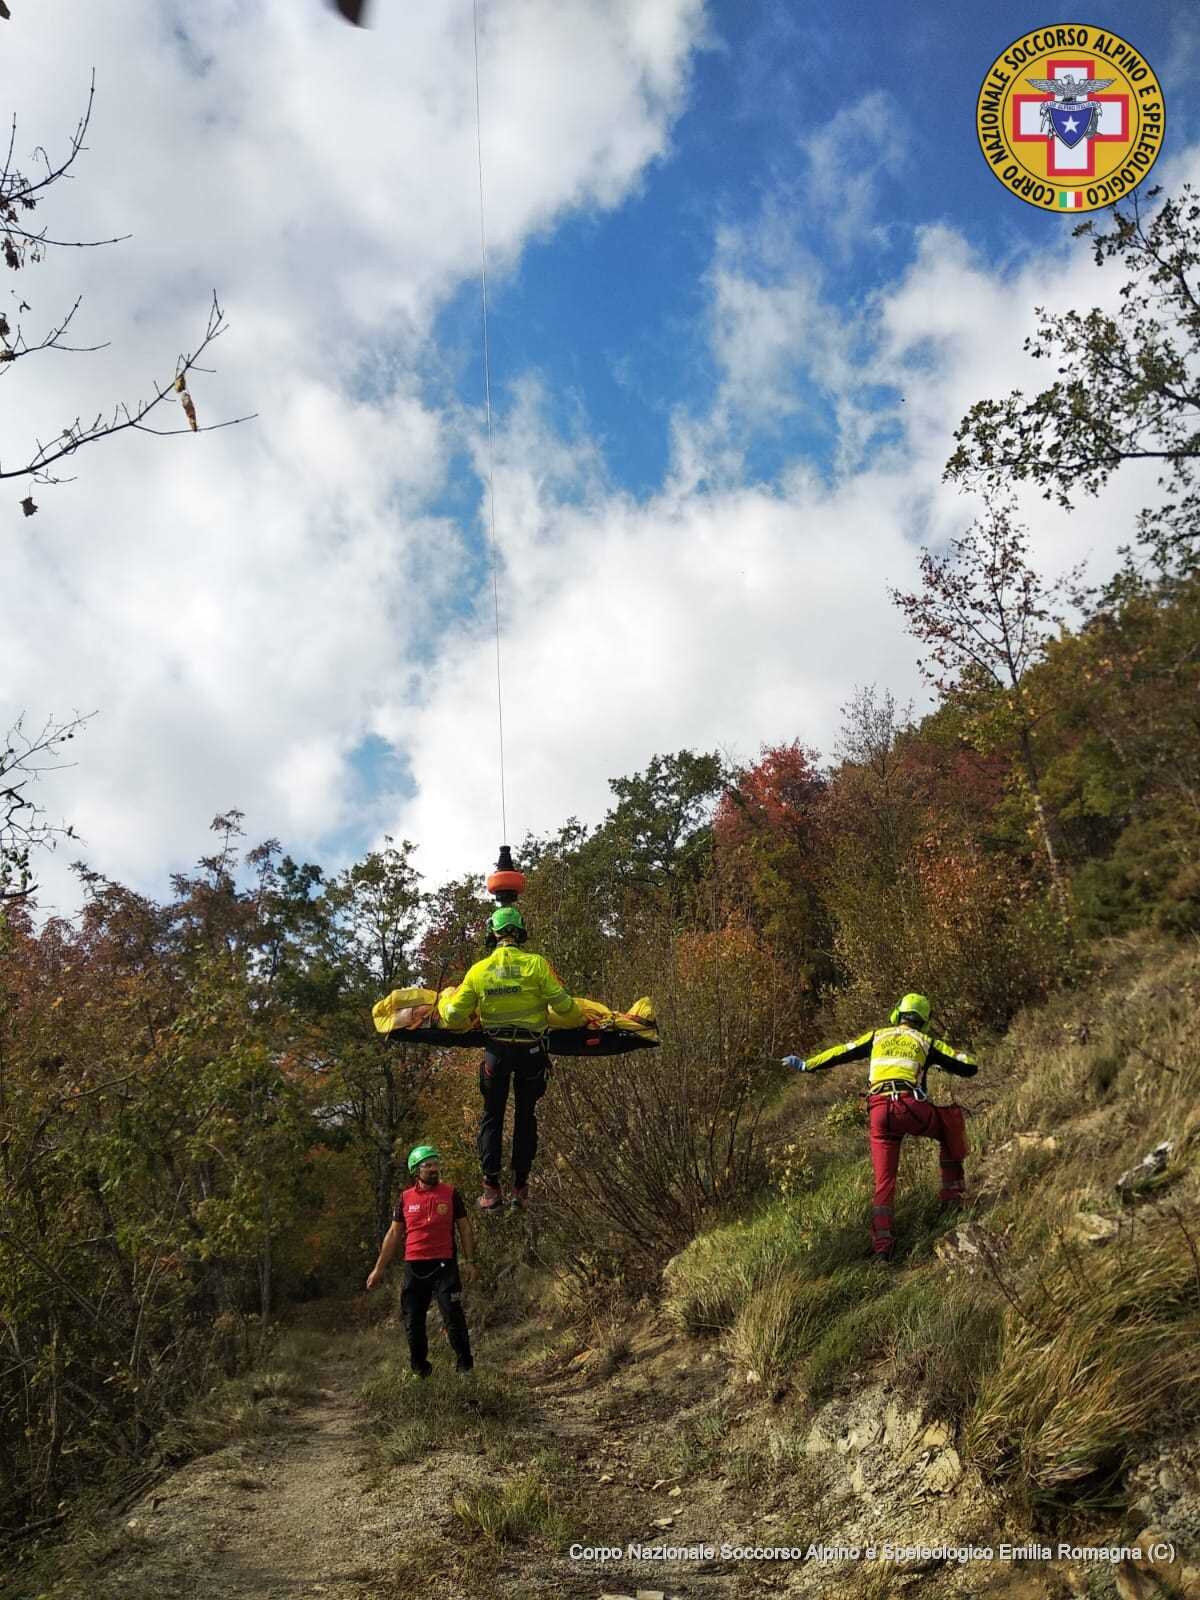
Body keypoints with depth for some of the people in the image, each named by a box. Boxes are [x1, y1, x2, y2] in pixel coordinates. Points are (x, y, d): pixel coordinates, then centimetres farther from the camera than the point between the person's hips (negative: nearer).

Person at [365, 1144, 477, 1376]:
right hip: (414, 1267, 3)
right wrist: (379, 1269, 11)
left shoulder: (451, 1194, 2)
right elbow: (394, 1234, 12)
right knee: (413, 1323, 6)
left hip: (444, 1265, -3)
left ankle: (465, 1366, 3)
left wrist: (469, 1261, -2)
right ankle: (419, 1370, 21)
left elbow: (464, 1228, 6)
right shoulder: (405, 1198, 7)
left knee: (453, 1318, -8)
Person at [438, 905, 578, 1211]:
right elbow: (562, 1005, -11)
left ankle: (492, 1187, 6)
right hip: (531, 1050, 0)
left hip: (497, 1050, 1)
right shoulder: (536, 964, -11)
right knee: (525, 1116, 15)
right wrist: (579, 1014, 11)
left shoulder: (478, 970, -5)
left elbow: (454, 1016, 0)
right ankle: (520, 1186, 17)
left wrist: (443, 1003, 23)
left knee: (492, 1117, 13)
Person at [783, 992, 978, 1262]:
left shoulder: (877, 1036, 23)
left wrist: (806, 1065, 38)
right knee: (952, 1122, 27)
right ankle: (952, 1191, 24)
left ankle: (882, 1246, 0)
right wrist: (942, 1064, 36)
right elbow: (970, 1066, 17)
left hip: (879, 1112, 2)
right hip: (911, 1106, -2)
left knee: (884, 1180, 9)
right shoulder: (926, 1041, 17)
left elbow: (839, 1053, 27)